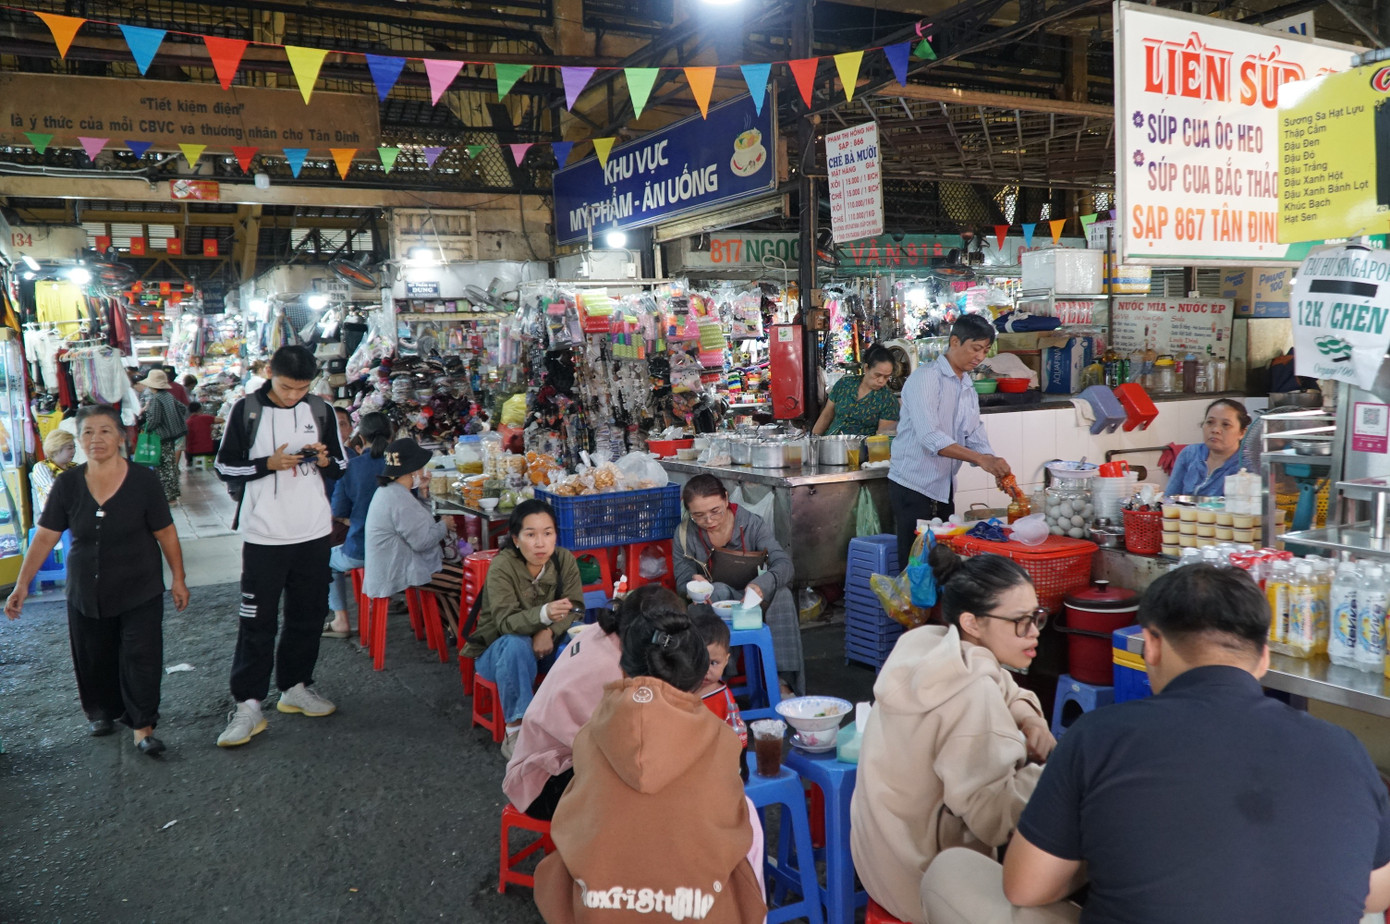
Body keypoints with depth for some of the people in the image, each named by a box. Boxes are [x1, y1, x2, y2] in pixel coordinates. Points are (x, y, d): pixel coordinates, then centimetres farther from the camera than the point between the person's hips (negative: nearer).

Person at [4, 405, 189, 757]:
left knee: (141, 658, -3)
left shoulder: (143, 481, -11)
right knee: (94, 660, 14)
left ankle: (143, 727, 7)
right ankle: (102, 711, 37)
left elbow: (165, 534, -5)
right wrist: (22, 584, -8)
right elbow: (45, 537, -3)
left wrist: (178, 579, -1)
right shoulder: (67, 484, -4)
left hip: (139, 592, -2)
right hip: (86, 593, 3)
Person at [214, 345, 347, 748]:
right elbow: (225, 468, -3)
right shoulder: (245, 410, -5)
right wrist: (269, 464, -19)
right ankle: (248, 704, 6)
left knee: (308, 613, 12)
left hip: (313, 531, 4)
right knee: (257, 621, -1)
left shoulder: (320, 410, 4)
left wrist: (324, 460, -11)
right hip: (264, 534, -4)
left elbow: (341, 465, 12)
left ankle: (295, 687, 27)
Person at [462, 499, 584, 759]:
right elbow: (505, 622, -34)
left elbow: (575, 608, -11)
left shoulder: (565, 560, -12)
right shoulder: (501, 567, -24)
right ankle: (516, 730, -26)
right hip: (498, 648, -3)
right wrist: (544, 614, -54)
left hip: (544, 641, 3)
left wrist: (549, 630, -32)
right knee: (517, 645, -37)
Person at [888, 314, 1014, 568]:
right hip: (914, 487, -8)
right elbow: (930, 437, -24)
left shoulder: (968, 388, 14)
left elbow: (975, 438, 10)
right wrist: (981, 460, -30)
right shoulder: (926, 377, -13)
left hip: (944, 489, 8)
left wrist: (995, 467, -11)